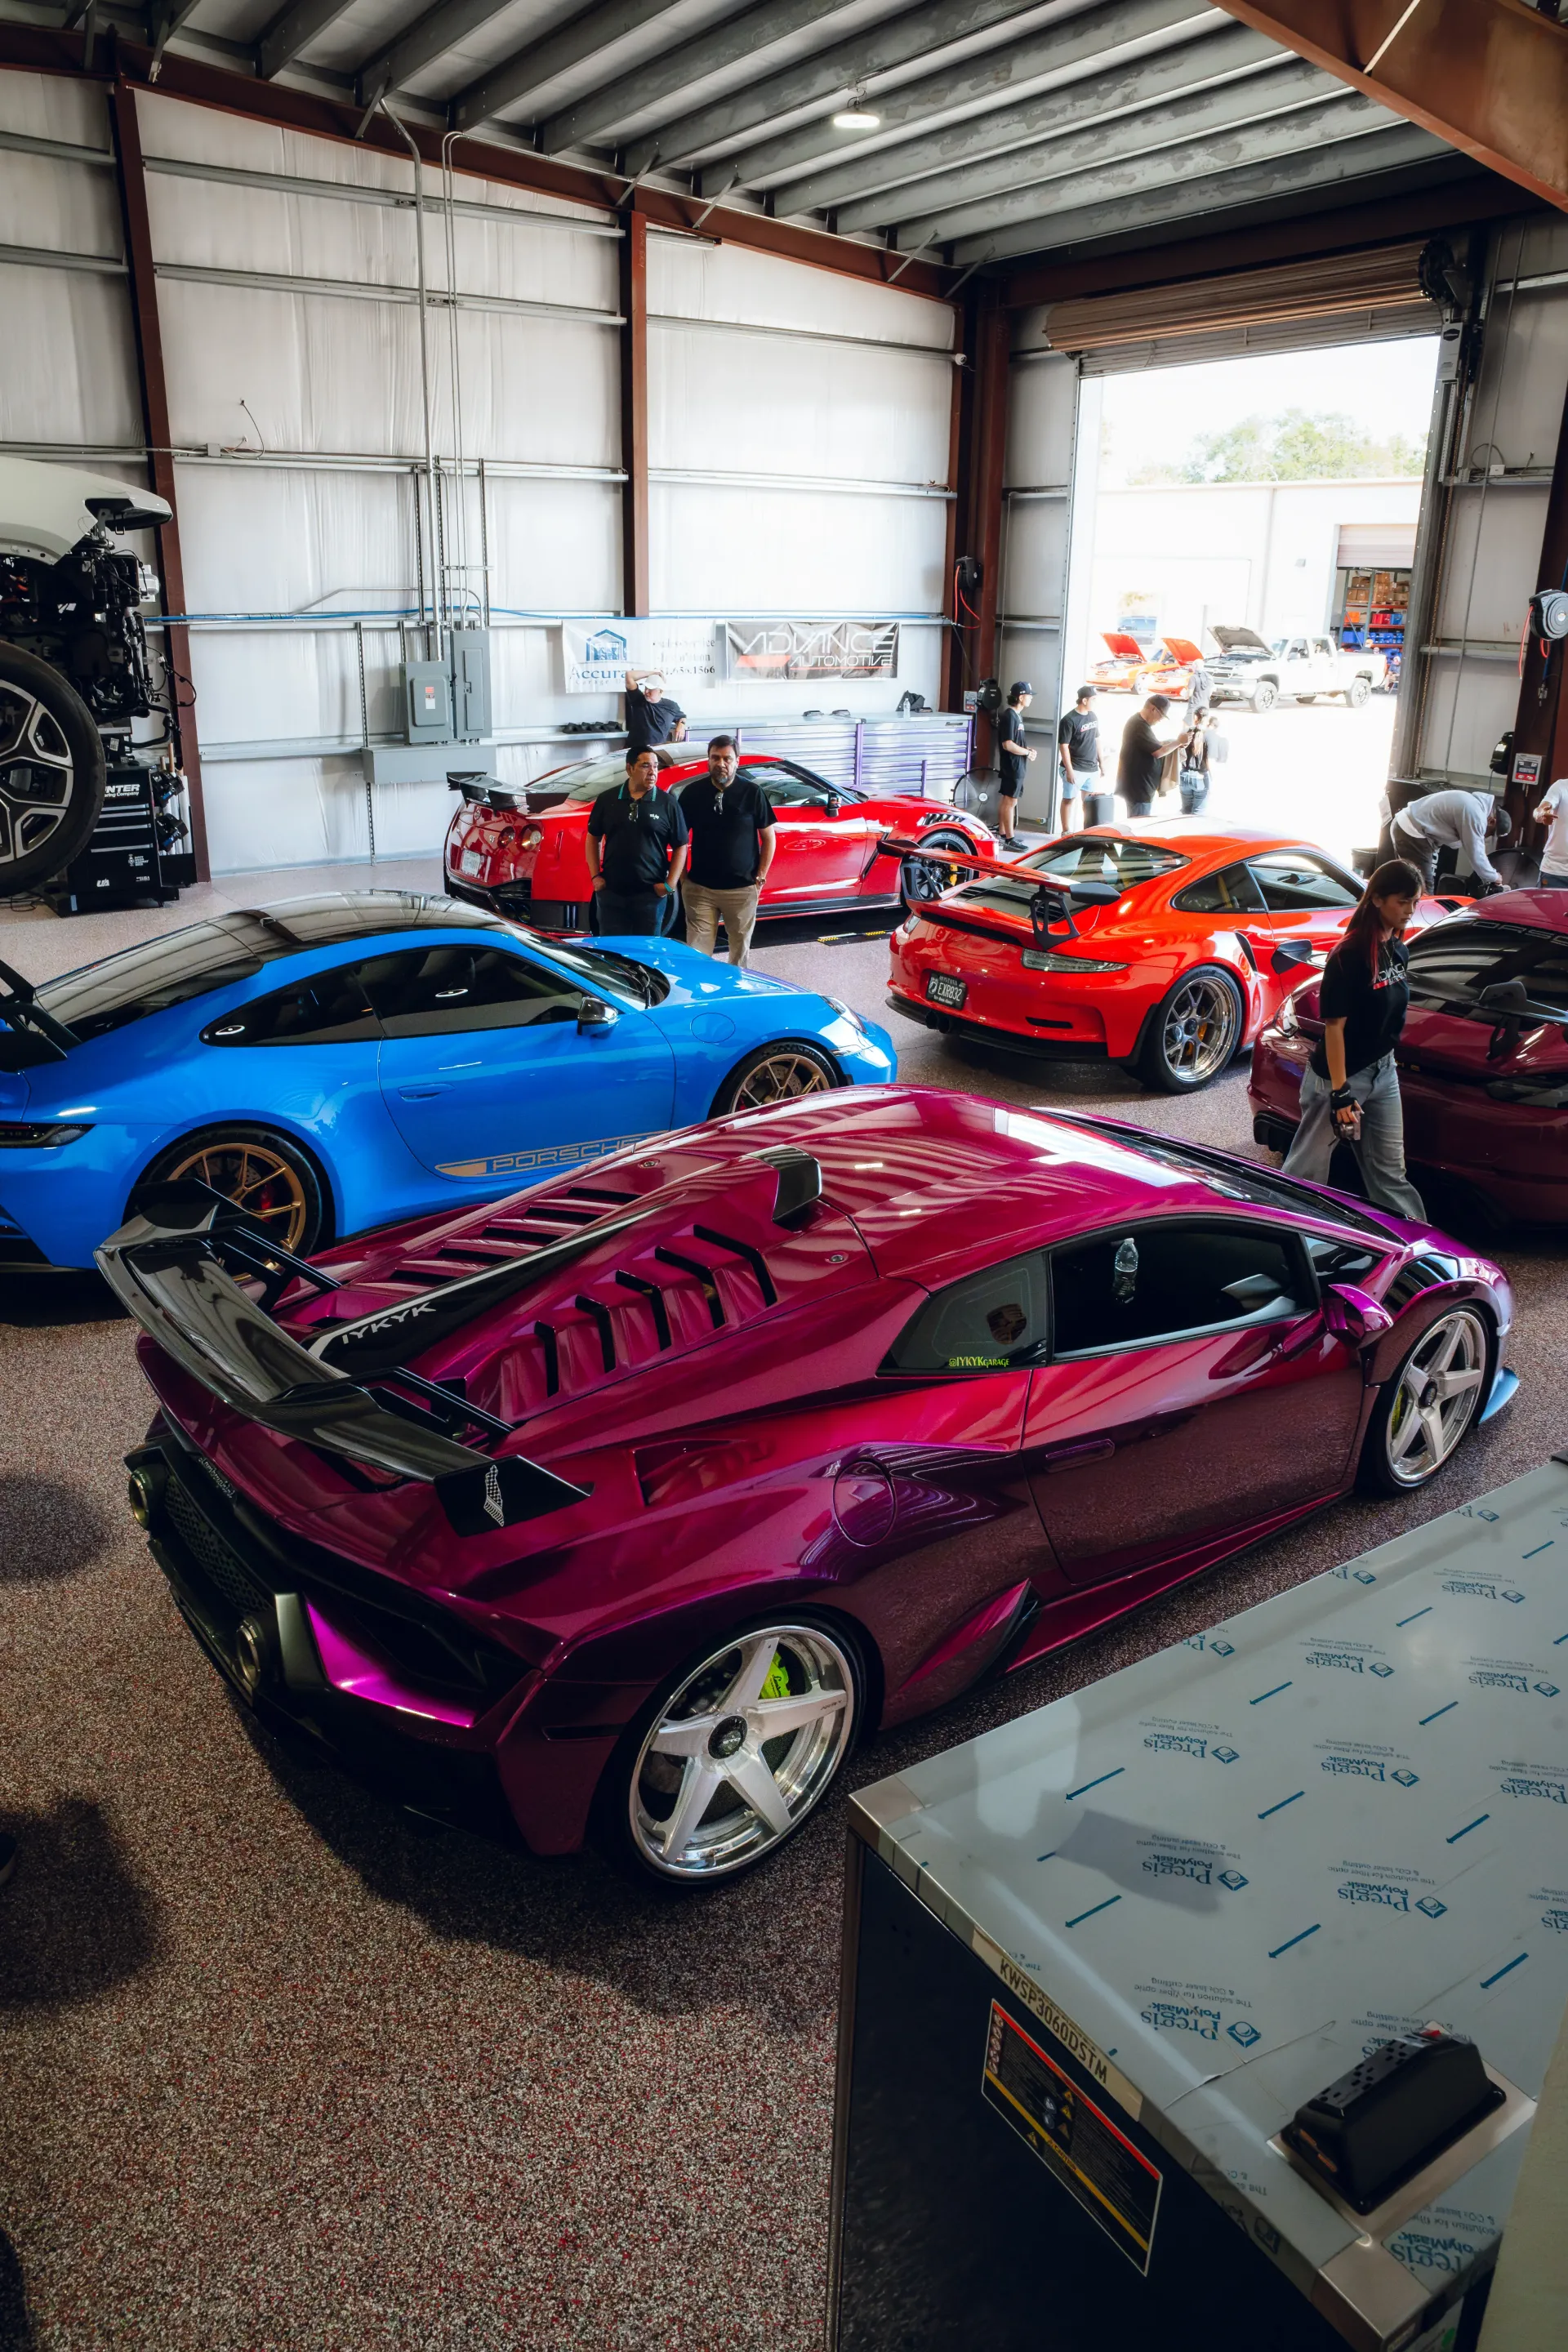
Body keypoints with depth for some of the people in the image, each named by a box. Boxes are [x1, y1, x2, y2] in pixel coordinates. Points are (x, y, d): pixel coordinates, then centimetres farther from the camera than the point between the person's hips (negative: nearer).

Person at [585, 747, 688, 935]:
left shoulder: (668, 804, 0)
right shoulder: (607, 800, 5)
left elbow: (680, 847, 2)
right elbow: (593, 839, 13)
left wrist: (670, 884, -6)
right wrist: (595, 876, 3)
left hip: (650, 895, -2)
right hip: (611, 892, 2)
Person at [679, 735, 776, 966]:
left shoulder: (752, 793, -3)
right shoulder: (693, 792, 1)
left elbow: (769, 838, 3)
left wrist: (760, 877, -2)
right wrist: (683, 877, 3)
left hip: (742, 888, 0)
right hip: (699, 887, 1)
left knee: (740, 949, 10)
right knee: (696, 954, -2)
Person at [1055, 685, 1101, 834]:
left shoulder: (1093, 716, 8)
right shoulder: (1069, 720, -13)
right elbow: (1064, 746, -14)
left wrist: (1102, 763, 15)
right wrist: (1069, 770, -18)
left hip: (1092, 768, 7)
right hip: (1075, 769, -7)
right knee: (1069, 799, 3)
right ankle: (1066, 832, 8)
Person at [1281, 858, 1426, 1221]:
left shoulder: (1398, 949, 3)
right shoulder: (1351, 955, -20)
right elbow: (1334, 1026, -21)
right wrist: (1340, 1093, -23)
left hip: (1382, 1070, 8)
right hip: (1339, 1075, -8)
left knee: (1390, 1171, 14)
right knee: (1308, 1168, 4)